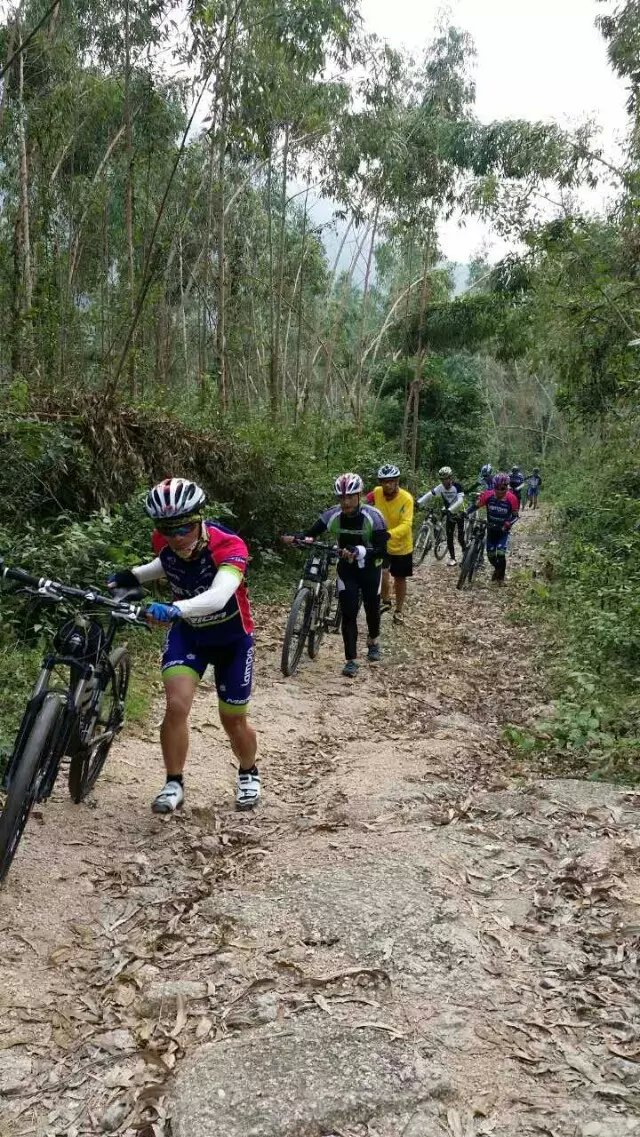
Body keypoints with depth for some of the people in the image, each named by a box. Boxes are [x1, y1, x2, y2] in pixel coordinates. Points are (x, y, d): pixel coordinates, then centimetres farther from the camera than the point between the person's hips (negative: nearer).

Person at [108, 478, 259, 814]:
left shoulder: (229, 545, -33)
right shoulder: (163, 542, -18)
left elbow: (219, 596, -51)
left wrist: (175, 609, -67)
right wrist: (133, 575, -6)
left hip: (232, 638, -3)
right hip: (187, 633, 3)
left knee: (233, 721, 8)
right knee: (176, 706, -18)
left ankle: (248, 773, 39)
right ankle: (174, 783, 2)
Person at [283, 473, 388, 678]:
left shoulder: (373, 516, -25)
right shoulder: (332, 515, -17)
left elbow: (382, 550, -30)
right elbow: (311, 533, -15)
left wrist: (359, 551, -46)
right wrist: (295, 539, -36)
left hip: (369, 569, -1)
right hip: (346, 568, 1)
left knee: (372, 608, 16)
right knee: (348, 613, -8)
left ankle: (373, 641, 46)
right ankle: (351, 660, -2)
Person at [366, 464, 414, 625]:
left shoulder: (406, 498, -25)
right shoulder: (376, 493, -15)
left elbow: (406, 525, -33)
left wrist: (389, 534, -50)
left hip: (402, 546, -1)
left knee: (399, 578, 14)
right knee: (382, 573, -16)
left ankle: (399, 610, 36)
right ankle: (386, 601, 14)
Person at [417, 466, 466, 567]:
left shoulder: (457, 486, -24)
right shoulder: (440, 488, -11)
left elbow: (460, 501, -36)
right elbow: (429, 495, -18)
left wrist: (449, 510, -49)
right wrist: (419, 503, -34)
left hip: (460, 513, -4)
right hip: (449, 514, 4)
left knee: (460, 538, -6)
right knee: (449, 538, 3)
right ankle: (452, 557, 17)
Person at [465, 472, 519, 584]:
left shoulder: (511, 499, -20)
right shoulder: (488, 495, -16)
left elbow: (515, 516, -14)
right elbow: (476, 506, -8)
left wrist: (507, 525, -30)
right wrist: (467, 513, -25)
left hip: (503, 530, -3)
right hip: (491, 529, 3)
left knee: (500, 554, -16)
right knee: (490, 555, 6)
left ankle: (501, 577, 6)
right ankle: (497, 569, 38)